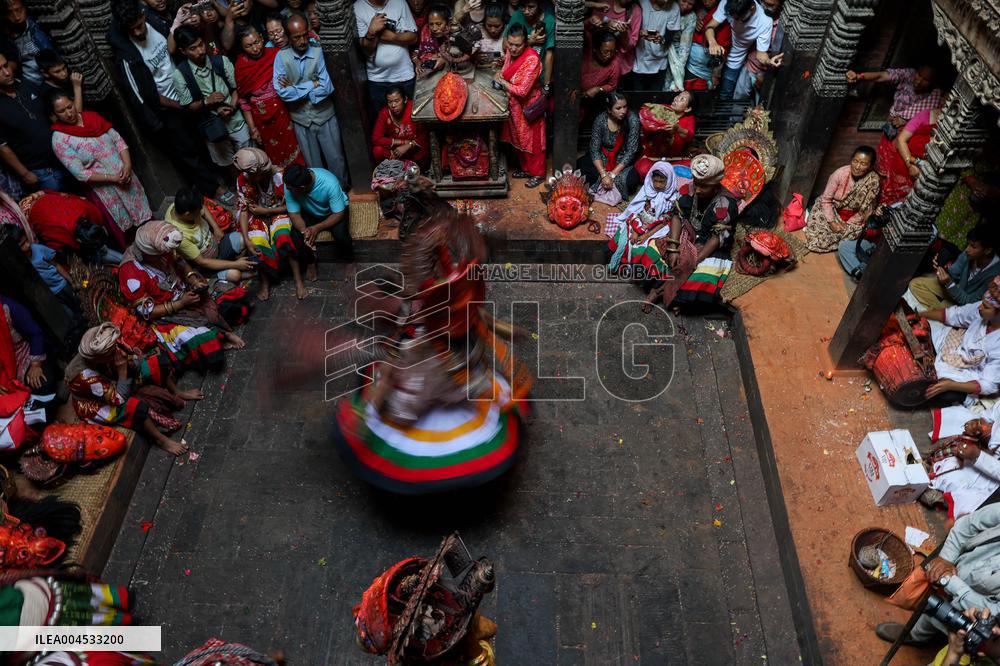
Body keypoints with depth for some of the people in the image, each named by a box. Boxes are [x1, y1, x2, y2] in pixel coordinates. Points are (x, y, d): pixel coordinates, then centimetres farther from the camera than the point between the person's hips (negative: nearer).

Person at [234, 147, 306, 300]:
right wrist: (246, 239, -21)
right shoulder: (243, 180, -15)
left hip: (279, 212, -2)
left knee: (283, 237, -33)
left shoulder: (279, 176, -23)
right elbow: (244, 209, -11)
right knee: (257, 245, -26)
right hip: (258, 217, 2)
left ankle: (298, 280, -21)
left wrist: (266, 211, -19)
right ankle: (265, 282, -2)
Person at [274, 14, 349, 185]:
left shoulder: (319, 52, -11)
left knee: (336, 159, 10)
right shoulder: (281, 57, -8)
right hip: (301, 120, 1)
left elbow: (327, 88, -19)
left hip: (325, 115, -1)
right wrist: (312, 85, -16)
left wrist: (295, 88, -15)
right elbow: (282, 92, -16)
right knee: (313, 163, 15)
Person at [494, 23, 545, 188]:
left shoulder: (532, 59, -29)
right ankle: (525, 168, 39)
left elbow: (522, 91, -29)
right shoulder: (511, 52, -5)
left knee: (532, 141, 7)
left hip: (529, 107, -8)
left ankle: (538, 173, 24)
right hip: (515, 106, 8)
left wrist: (502, 82, -18)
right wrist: (499, 75, -8)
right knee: (519, 139, 21)